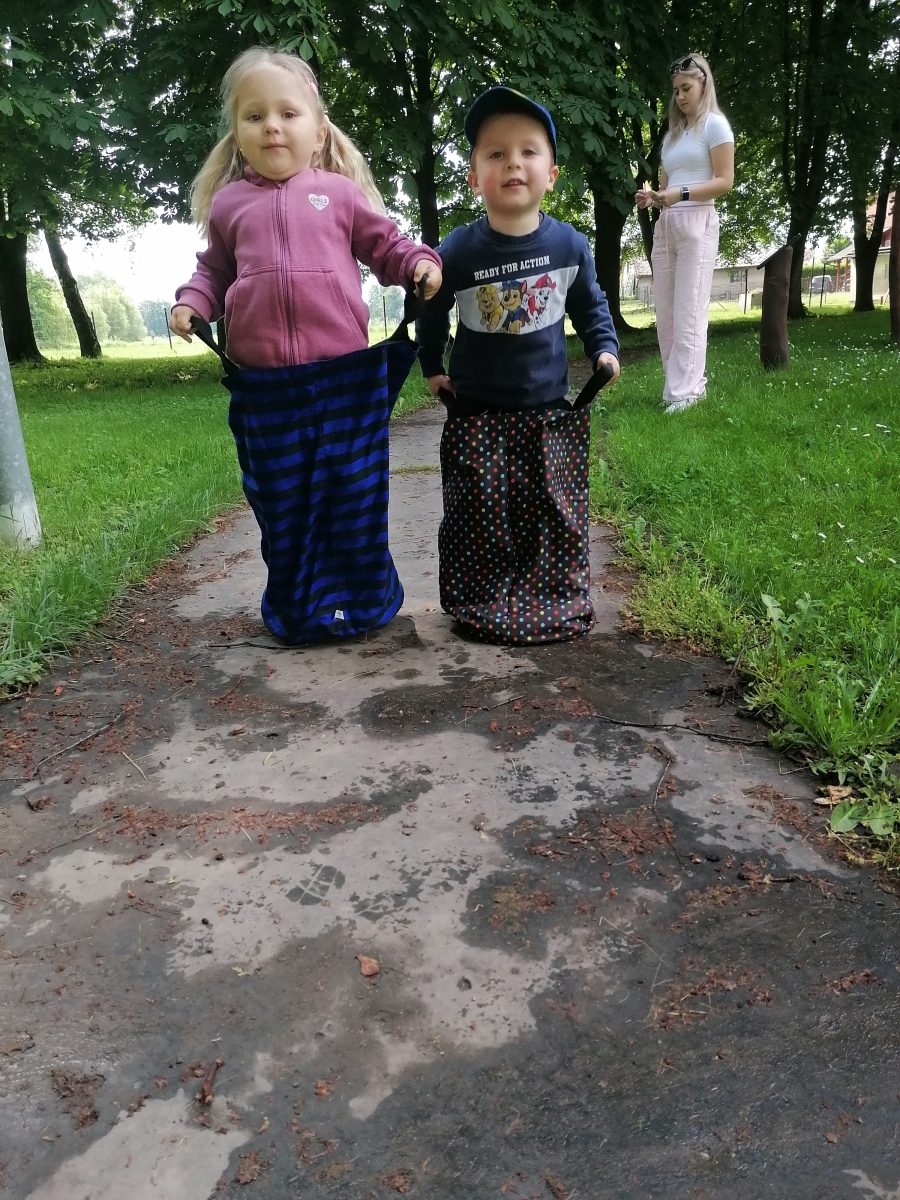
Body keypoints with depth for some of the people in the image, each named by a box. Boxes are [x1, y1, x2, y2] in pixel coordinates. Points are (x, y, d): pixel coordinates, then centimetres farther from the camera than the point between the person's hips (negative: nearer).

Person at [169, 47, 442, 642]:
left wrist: (420, 263, -7)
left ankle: (364, 600, 25)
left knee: (354, 491, 7)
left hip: (347, 372, -2)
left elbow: (385, 244, 12)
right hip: (264, 381, 2)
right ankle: (297, 607, 27)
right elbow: (214, 271, 21)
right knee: (281, 498, 10)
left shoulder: (339, 192, 7)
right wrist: (192, 303, 3)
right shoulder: (228, 204, 12)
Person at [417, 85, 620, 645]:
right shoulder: (456, 253, -10)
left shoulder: (570, 244, -4)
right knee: (480, 516, 1)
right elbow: (432, 312, 9)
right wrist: (432, 367, 10)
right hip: (477, 413, -1)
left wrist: (605, 348, 1)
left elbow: (590, 304, 14)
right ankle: (485, 605, 18)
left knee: (557, 514, 5)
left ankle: (559, 600, 21)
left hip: (549, 409, 2)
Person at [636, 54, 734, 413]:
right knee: (666, 312, 1)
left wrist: (682, 193, -19)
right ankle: (690, 382, 7)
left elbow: (725, 181, -6)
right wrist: (651, 197, -1)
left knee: (688, 311, -12)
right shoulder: (672, 132, 23)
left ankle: (684, 392, -13)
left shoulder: (715, 124, 3)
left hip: (696, 222, -7)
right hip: (665, 224, 7)